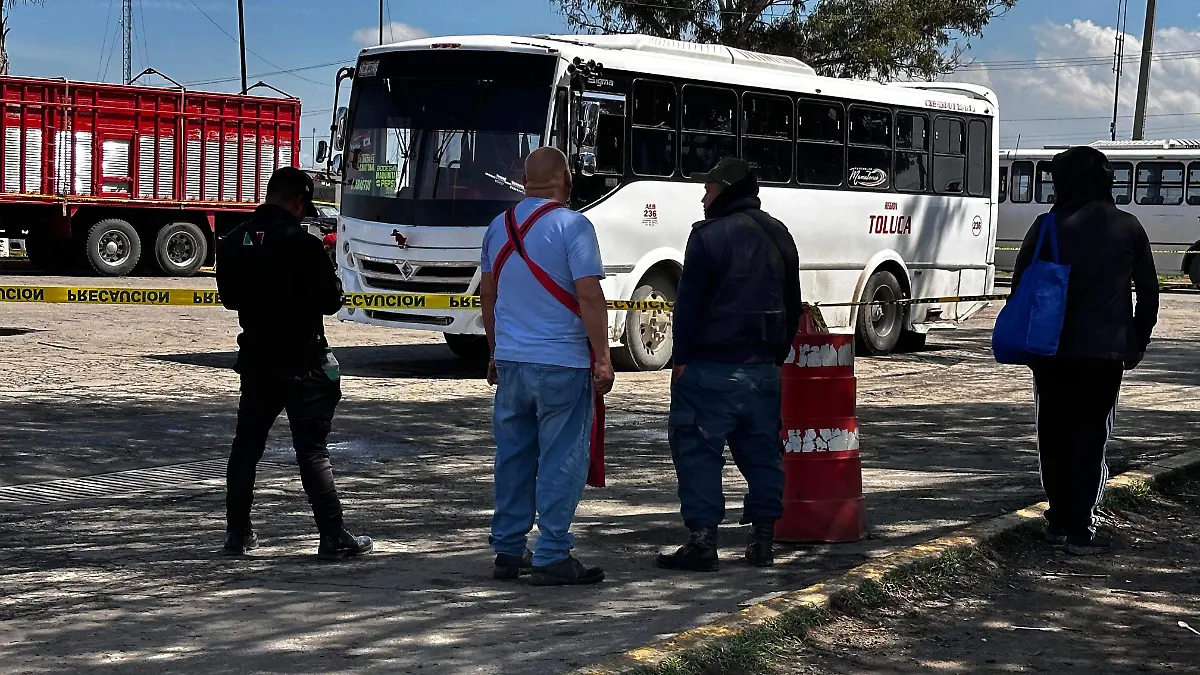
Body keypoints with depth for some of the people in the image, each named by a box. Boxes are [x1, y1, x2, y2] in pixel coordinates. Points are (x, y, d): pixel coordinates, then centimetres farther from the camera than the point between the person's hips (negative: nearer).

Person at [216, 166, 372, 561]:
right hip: (303, 365, -5)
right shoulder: (302, 245, -17)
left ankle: (237, 533, 19)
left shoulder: (233, 243, 2)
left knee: (246, 446, 15)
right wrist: (333, 281, 5)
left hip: (256, 361, 5)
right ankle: (333, 538, -2)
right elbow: (330, 301, -15)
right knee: (312, 450, -3)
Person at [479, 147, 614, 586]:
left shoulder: (499, 227, 11)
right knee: (561, 461, 0)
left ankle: (508, 552, 18)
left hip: (510, 362, 6)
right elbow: (589, 296, -15)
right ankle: (552, 558, 0)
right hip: (562, 363, -6)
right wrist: (603, 359, -11)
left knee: (513, 457, 13)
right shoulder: (572, 226, -9)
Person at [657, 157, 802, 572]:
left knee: (697, 449, -2)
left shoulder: (709, 235, -9)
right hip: (763, 367, 7)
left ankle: (703, 540, -5)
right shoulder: (779, 236, 14)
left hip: (712, 365, -7)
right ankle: (764, 540, 14)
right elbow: (793, 305, 18)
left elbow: (689, 301, -12)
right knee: (762, 451, 12)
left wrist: (682, 358, -7)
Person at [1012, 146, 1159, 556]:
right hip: (1105, 352, 0)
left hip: (1052, 350, 0)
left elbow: (1020, 285, -1)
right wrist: (1137, 343, 17)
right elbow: (1149, 293, 8)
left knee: (1054, 435, 12)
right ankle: (1080, 531, 0)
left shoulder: (1049, 227, -2)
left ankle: (1059, 521, 18)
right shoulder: (1128, 229, 3)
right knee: (1091, 437, 3)